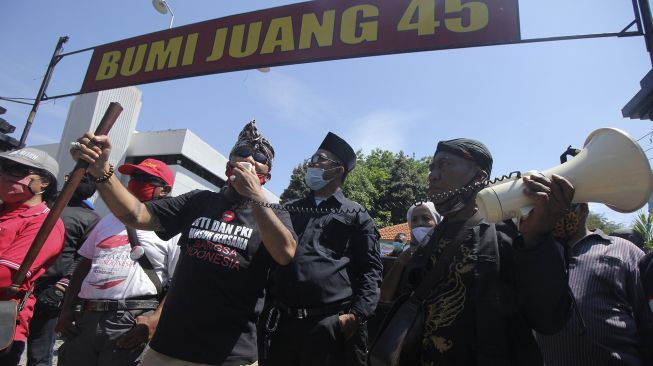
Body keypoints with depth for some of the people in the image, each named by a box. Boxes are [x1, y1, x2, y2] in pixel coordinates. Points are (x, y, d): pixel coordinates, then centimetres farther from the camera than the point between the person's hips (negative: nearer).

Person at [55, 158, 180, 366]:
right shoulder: (109, 220, 18)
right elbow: (83, 266, 21)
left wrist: (156, 319, -19)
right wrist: (67, 310, 15)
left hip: (134, 322, -6)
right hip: (86, 318, 6)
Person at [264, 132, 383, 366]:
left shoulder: (356, 215, 6)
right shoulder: (290, 210, 18)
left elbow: (370, 269, 0)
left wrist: (356, 314, -11)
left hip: (332, 326, -3)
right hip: (283, 322, 4)